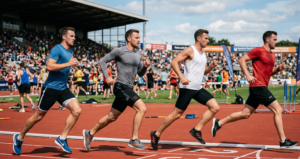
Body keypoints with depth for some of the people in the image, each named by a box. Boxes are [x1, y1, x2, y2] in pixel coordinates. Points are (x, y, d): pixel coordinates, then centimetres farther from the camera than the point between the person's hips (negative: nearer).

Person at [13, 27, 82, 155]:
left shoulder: (70, 52, 15)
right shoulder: (57, 49, -13)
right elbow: (49, 66, -25)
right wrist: (68, 64, -26)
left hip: (63, 89, 7)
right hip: (51, 88, -7)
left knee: (77, 110, -12)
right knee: (38, 116, 3)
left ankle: (62, 138, -2)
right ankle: (19, 138, 24)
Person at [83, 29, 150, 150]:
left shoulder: (138, 55, 15)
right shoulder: (119, 51, -6)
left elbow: (140, 74, 20)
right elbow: (102, 61, -1)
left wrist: (145, 67, -1)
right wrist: (107, 77, -12)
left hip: (128, 90, 8)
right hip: (121, 87, -8)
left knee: (112, 117, 15)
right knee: (141, 108, -21)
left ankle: (90, 133, 31)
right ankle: (134, 140, -16)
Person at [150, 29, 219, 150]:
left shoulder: (203, 53, 17)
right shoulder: (190, 50, -9)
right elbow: (174, 62, -16)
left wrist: (211, 67, 5)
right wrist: (182, 77, -28)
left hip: (198, 89, 8)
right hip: (187, 88, -8)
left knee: (215, 107, -4)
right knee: (176, 114, -4)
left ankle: (196, 130, 3)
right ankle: (156, 134, 11)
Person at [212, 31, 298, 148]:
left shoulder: (272, 55, 18)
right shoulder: (258, 51, -8)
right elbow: (242, 60, -10)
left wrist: (278, 69, 7)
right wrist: (248, 75, -19)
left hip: (262, 88, 9)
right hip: (258, 86, -9)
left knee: (245, 114, 12)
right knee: (278, 110, -10)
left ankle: (219, 123, 22)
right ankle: (283, 141, -7)